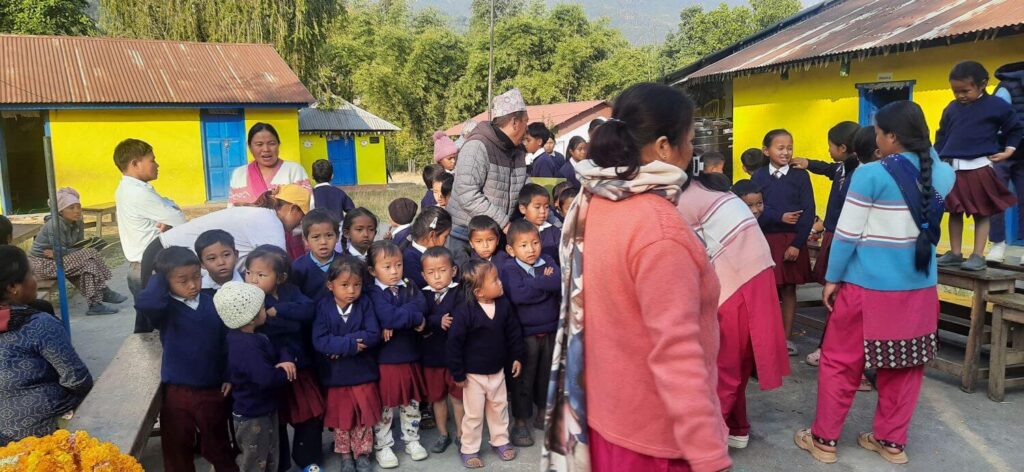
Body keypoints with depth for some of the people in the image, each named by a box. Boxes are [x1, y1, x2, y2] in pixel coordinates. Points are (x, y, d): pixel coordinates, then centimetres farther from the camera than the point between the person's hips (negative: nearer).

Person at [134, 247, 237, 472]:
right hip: (177, 391, -1)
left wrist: (228, 377, 3)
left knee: (217, 445, 17)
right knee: (177, 448, 14)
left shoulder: (213, 304, -2)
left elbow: (226, 342, 5)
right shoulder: (166, 309, -10)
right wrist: (159, 279, -19)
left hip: (212, 390, 1)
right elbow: (143, 303, -34)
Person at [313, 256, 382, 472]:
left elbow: (374, 335, -15)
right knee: (340, 418, 15)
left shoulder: (365, 304, -7)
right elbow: (319, 341, -18)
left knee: (364, 417, 12)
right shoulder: (323, 307, -9)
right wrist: (350, 344, -24)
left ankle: (363, 454, 31)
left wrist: (340, 344, -21)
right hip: (335, 374, 0)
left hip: (363, 373, 0)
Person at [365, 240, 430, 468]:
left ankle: (412, 440, 32)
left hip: (411, 357, 5)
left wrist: (399, 319, -24)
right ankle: (382, 446, 21)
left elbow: (421, 306, -15)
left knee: (412, 402, 17)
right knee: (385, 406, 7)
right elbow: (389, 317, -28)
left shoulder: (409, 287, 5)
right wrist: (413, 316, -15)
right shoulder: (374, 293, -11)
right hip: (385, 359, -5)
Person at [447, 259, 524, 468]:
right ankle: (469, 449, 26)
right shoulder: (464, 311, -24)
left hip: (498, 370, 5)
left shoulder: (504, 305, -8)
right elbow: (454, 342, -19)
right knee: (474, 413, 8)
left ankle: (500, 441, 39)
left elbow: (514, 332, 5)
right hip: (473, 373, -5)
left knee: (499, 407, 19)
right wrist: (458, 373, -14)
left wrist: (517, 357, 7)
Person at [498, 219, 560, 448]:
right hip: (524, 333, -4)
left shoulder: (547, 261, 1)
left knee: (548, 374, 18)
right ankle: (521, 421, 19)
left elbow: (560, 282, -15)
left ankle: (542, 413, 36)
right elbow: (517, 294, -27)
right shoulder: (509, 268, -12)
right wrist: (546, 284, -18)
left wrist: (536, 283, -21)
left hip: (550, 331, 5)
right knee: (523, 377, 6)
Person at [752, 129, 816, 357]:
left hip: (792, 240, 0)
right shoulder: (759, 176, 3)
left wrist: (797, 243, -11)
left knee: (789, 289, 6)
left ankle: (786, 338, 17)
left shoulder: (800, 175, 0)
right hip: (766, 239, 0)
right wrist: (780, 217, -20)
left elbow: (808, 212, -4)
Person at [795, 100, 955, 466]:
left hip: (870, 287, -5)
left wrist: (832, 279, -1)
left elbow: (847, 234, -13)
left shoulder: (871, 175, -14)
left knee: (839, 362, 7)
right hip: (920, 288, 5)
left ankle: (824, 439, 16)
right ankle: (892, 442, 26)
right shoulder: (943, 174, 2)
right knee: (904, 367, 15)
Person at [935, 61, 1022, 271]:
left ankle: (978, 256, 7)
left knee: (981, 214, 3)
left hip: (980, 168, -4)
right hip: (952, 168, 4)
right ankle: (955, 253, 17)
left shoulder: (996, 106, -2)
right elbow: (941, 136, 16)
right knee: (954, 212, 9)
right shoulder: (951, 108, 9)